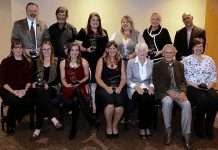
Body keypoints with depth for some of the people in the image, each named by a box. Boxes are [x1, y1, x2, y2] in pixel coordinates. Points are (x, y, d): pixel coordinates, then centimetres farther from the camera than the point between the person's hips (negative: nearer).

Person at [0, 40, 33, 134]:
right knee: (15, 101, -32)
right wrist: (13, 92, -17)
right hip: (8, 90, -2)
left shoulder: (27, 63, 10)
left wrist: (25, 90, -14)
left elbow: (29, 80, 6)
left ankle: (16, 118, 4)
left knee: (30, 102, -27)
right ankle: (10, 123, -2)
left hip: (23, 90, 3)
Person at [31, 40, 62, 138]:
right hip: (39, 87, 2)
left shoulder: (56, 61, 8)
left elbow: (58, 78, 2)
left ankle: (38, 127, -31)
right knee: (41, 93, -37)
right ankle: (53, 118, -38)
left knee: (40, 99, -34)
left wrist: (48, 84, -13)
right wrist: (33, 83, -7)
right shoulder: (37, 62, 17)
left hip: (52, 87, -2)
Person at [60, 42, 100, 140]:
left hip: (80, 88, 0)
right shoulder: (63, 63, 8)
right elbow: (63, 79, 9)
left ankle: (74, 127, -24)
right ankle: (90, 119, -33)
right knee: (76, 91, -38)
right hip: (68, 89, 0)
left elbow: (87, 76, 12)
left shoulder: (84, 62, 5)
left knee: (75, 100, -37)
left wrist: (79, 82, -6)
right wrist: (66, 84, -12)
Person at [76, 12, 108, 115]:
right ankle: (93, 106, 6)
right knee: (92, 82, -3)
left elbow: (107, 46, 21)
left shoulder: (104, 32, 16)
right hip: (89, 62, -3)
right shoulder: (83, 32, 5)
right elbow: (78, 45, 0)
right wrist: (86, 50, -17)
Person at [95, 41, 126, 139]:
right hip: (103, 88, -2)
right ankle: (108, 126, -4)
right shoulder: (101, 61, 8)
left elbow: (123, 78, 10)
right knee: (110, 103, -32)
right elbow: (97, 77, 1)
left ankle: (115, 125, -2)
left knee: (120, 103, -30)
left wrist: (119, 87, -10)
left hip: (117, 88, 2)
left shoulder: (121, 61, 15)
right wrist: (107, 87, -13)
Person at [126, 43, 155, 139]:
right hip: (134, 89, -2)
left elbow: (152, 79, 15)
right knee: (142, 100, -34)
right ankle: (141, 127, -18)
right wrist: (136, 86, -15)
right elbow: (128, 80, 2)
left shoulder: (151, 63, 13)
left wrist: (151, 86, -6)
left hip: (147, 88, 2)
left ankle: (148, 127, -16)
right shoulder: (130, 62, 3)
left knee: (151, 100, -31)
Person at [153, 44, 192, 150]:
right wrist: (168, 91, -15)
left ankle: (186, 135, -20)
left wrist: (183, 91, -10)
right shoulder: (157, 66, 7)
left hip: (178, 91, 3)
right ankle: (168, 132, -19)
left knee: (187, 104, -28)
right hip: (164, 92, -3)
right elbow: (156, 83, -2)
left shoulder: (180, 65, 17)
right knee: (167, 102, -36)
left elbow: (183, 81, 12)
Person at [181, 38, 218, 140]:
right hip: (192, 87, -3)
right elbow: (182, 76, -2)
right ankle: (198, 126, -11)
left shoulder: (209, 59, 17)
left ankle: (209, 127, -11)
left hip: (207, 87, 4)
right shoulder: (186, 60, 6)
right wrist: (193, 84, -12)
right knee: (202, 99, -33)